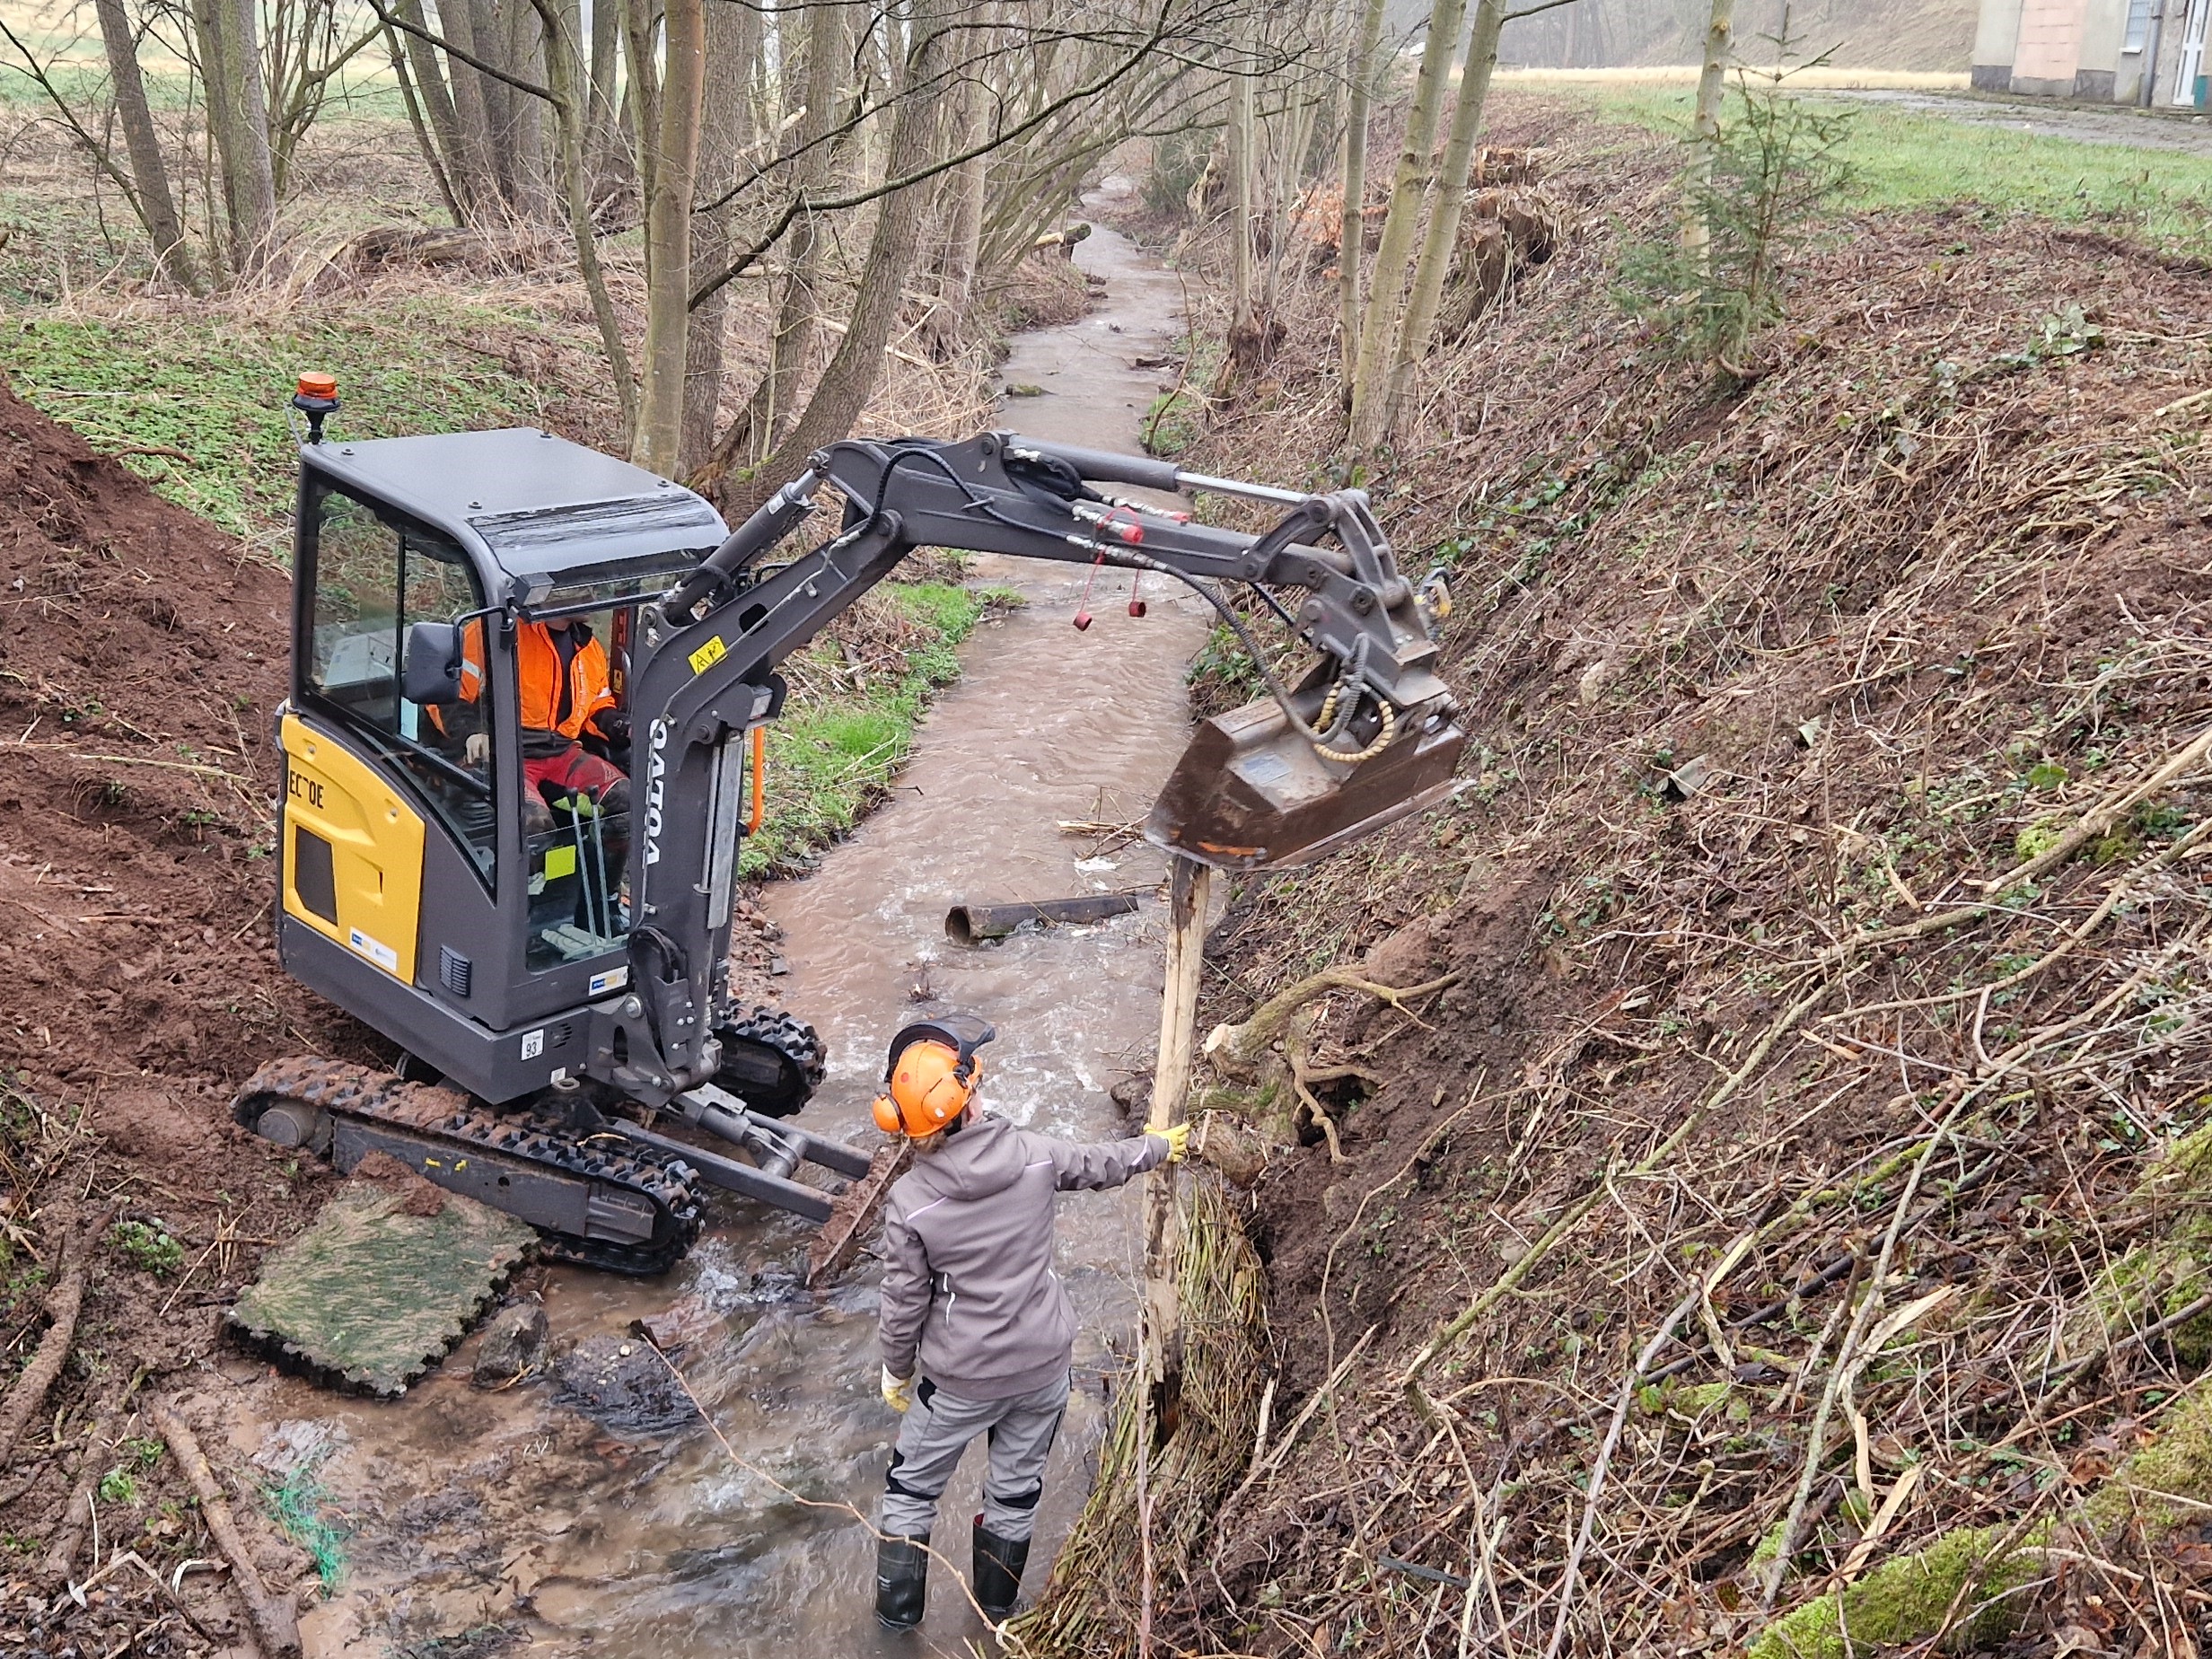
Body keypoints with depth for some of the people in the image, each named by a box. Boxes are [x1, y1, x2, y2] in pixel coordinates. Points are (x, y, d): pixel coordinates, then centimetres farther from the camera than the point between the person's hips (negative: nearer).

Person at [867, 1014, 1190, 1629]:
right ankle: (996, 1605, 44)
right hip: (1044, 1364, 3)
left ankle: (898, 1608, 36)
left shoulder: (909, 1201, -23)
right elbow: (1101, 1163, 4)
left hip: (962, 1378, -3)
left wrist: (896, 1372, 8)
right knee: (1017, 1486, 24)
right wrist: (1158, 1147, 26)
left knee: (912, 1485, 22)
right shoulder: (1033, 1155, -17)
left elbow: (904, 1303, -12)